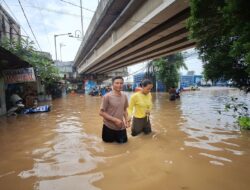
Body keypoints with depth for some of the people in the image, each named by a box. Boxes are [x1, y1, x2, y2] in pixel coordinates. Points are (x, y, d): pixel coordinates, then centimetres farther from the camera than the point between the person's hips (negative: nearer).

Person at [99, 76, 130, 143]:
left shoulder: (124, 96, -1)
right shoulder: (107, 96, -18)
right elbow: (101, 113, -16)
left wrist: (126, 120, -1)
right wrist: (115, 120, -20)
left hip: (121, 127, 5)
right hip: (109, 127, -4)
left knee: (123, 141, 17)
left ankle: (115, 137, 44)